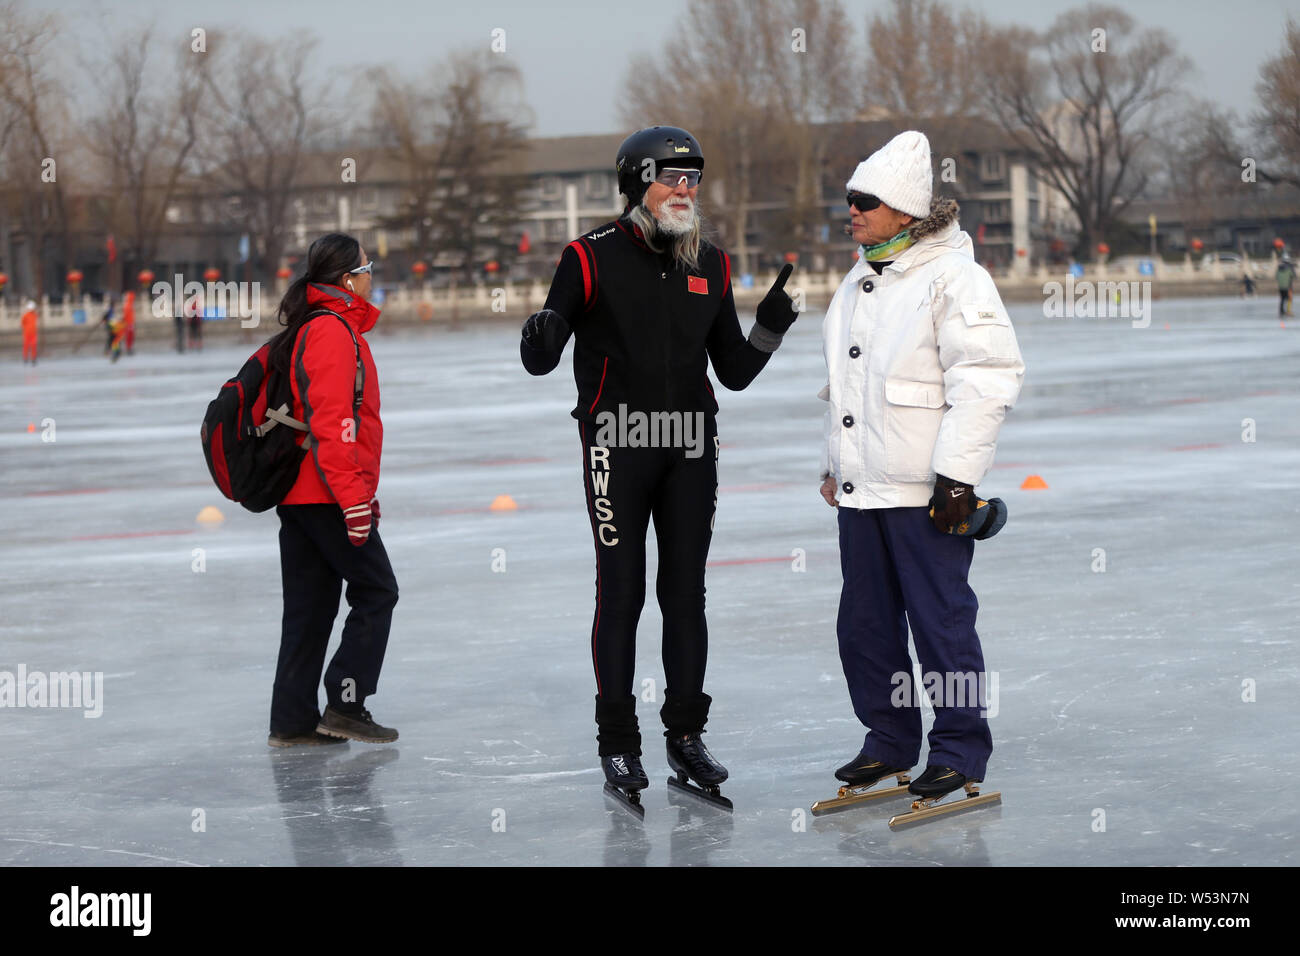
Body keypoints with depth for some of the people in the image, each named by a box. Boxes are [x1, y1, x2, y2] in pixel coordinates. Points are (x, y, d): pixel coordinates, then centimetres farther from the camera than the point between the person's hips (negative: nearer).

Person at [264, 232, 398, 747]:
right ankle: (345, 705, -1)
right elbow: (331, 421, -22)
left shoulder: (313, 328, 17)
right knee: (376, 592, 0)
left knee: (310, 605, 11)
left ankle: (293, 720, 12)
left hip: (298, 494, 9)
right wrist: (354, 496, -23)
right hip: (327, 496, -9)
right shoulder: (333, 331, -15)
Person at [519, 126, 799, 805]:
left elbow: (733, 372, 14)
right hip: (617, 443, -4)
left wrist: (771, 325, -2)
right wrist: (542, 334, -28)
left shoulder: (710, 264, 10)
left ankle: (686, 735, 15)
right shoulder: (593, 257, -5)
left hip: (690, 447, 4)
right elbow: (540, 361, -6)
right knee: (621, 592, -2)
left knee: (686, 593, 7)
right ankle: (617, 745, 5)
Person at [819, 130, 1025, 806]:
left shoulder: (952, 276, -11)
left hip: (926, 494, -8)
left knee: (941, 621, -2)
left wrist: (957, 474, -19)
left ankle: (960, 750, 9)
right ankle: (889, 739, 25)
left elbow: (987, 379, -16)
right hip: (861, 490, 8)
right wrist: (832, 464, 24)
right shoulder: (859, 280, 16)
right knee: (865, 623, 12)